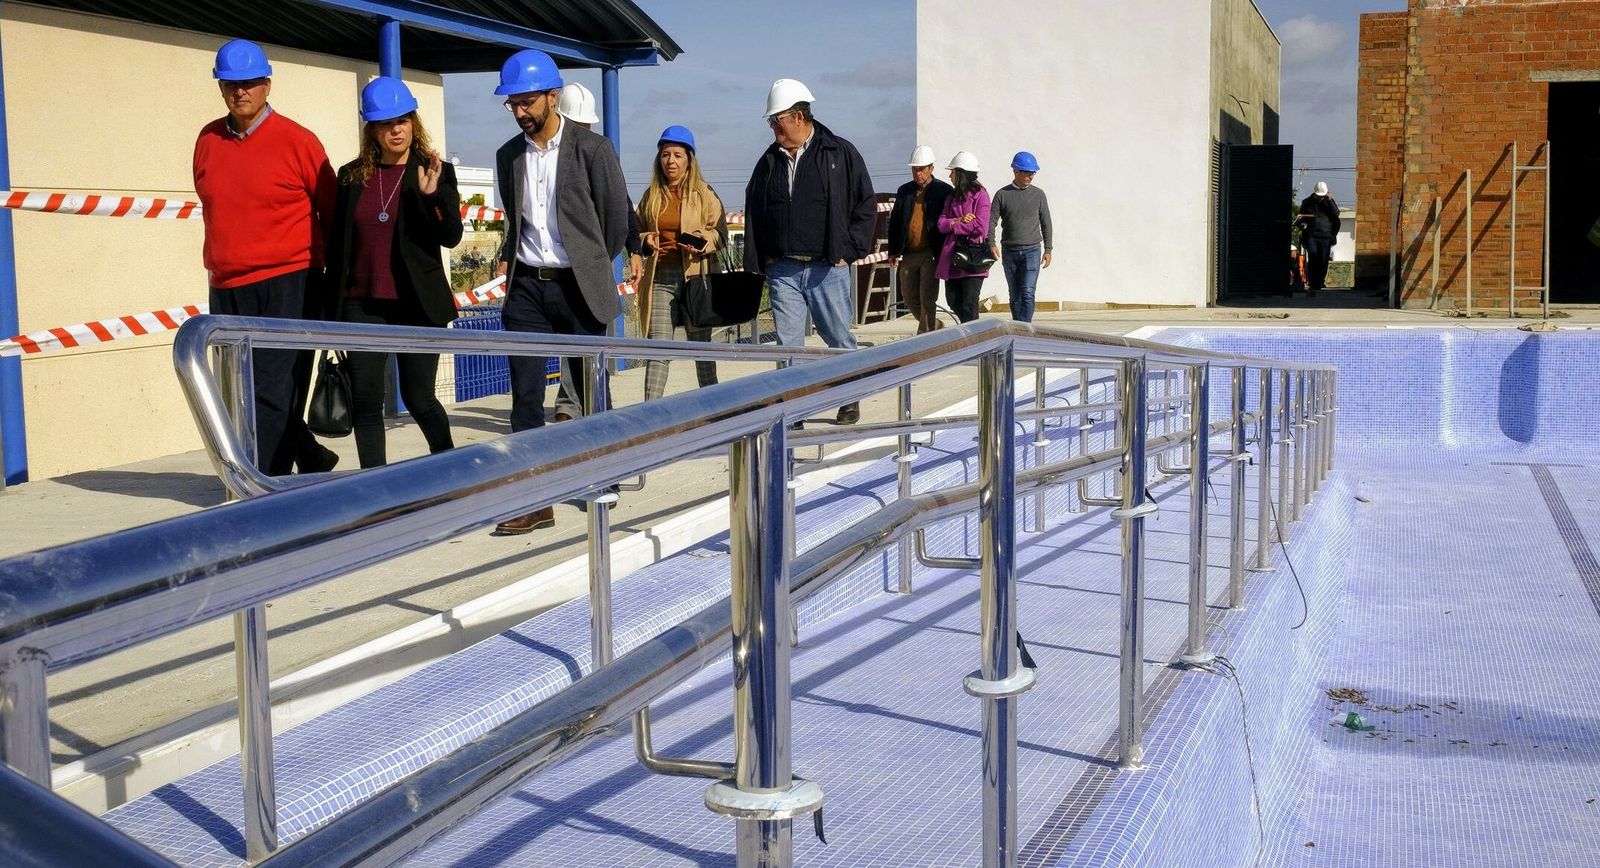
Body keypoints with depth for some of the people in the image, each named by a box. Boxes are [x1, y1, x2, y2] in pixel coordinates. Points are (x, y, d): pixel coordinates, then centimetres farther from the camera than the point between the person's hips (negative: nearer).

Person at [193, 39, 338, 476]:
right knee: (241, 396, 12)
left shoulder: (297, 140, -5)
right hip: (225, 291, 6)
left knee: (273, 398, -8)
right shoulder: (208, 140, 8)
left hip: (287, 287, -6)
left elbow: (332, 213, 2)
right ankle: (312, 461, 31)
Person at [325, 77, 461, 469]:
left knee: (418, 399, 1)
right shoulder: (351, 175, 8)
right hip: (362, 304, 3)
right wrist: (333, 304, 9)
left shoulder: (435, 172, 0)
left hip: (417, 304, -3)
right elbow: (336, 243, 11)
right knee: (364, 402, 1)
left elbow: (452, 237, -7)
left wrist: (433, 193, -23)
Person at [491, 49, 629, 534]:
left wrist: (591, 269, 7)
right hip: (526, 287, 4)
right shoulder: (508, 156, 9)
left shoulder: (592, 149, -5)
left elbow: (616, 219, 0)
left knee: (590, 388, 6)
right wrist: (509, 258, 6)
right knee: (525, 395, -1)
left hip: (576, 286, -4)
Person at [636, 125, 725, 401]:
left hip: (694, 277, -2)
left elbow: (719, 232, 4)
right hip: (660, 278, 2)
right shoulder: (652, 195, 14)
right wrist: (645, 240, 1)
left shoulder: (703, 193, 4)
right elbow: (637, 231, 24)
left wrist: (702, 241, -17)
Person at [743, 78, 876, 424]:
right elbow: (754, 212, 16)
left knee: (839, 338, 7)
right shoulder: (769, 161, 11)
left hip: (827, 267, -3)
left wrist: (847, 251, -4)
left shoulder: (841, 154, -1)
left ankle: (850, 397, 27)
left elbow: (866, 205, 1)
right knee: (788, 345, 1)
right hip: (782, 270, 3)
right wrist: (756, 262, 8)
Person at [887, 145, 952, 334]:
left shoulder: (943, 191, -1)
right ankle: (933, 325, 32)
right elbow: (894, 222, 15)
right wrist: (893, 251, 9)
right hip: (907, 254, 5)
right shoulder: (904, 191, 12)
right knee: (909, 297, 11)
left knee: (927, 299, -6)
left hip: (931, 254, -5)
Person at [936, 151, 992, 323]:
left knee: (969, 304, -9)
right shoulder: (952, 196, 17)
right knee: (953, 300, 10)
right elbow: (941, 223, 5)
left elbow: (980, 227, -15)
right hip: (952, 255, 7)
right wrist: (960, 221, -12)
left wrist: (953, 225, -4)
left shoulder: (980, 195, -4)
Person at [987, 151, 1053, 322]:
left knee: (1027, 293, -13)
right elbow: (991, 221, 0)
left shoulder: (1038, 194, 4)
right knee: (1015, 295, 8)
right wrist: (992, 244, -16)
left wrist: (1047, 250, 5)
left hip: (1032, 250, -1)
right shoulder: (1002, 194, 2)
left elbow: (1046, 223, 9)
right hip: (1009, 251, 1)